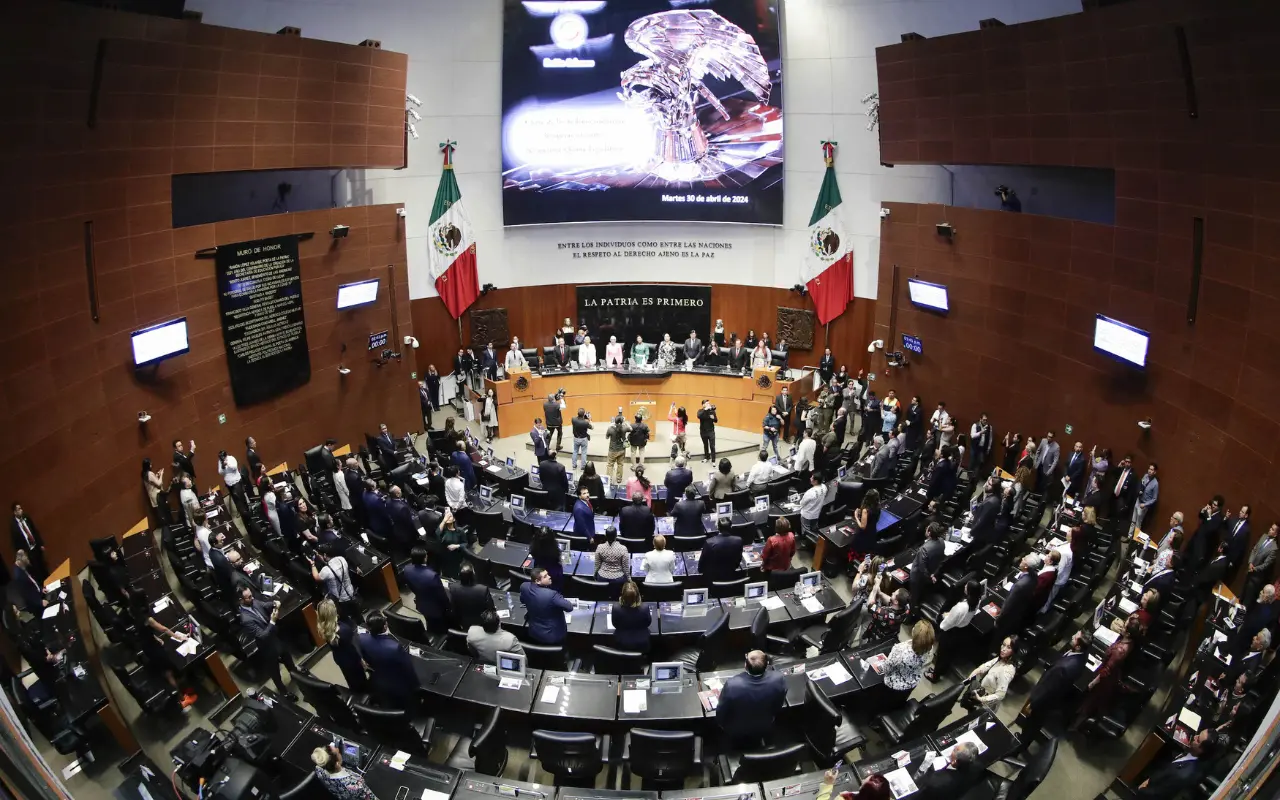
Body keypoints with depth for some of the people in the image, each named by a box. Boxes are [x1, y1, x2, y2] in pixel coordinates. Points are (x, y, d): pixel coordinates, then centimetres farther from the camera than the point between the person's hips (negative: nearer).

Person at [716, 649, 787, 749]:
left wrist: (723, 726, 3)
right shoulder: (778, 680, -30)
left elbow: (721, 714, -18)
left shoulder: (732, 685, -36)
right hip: (764, 730, 2)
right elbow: (778, 708, -9)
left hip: (736, 733, -2)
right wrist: (769, 722, 11)